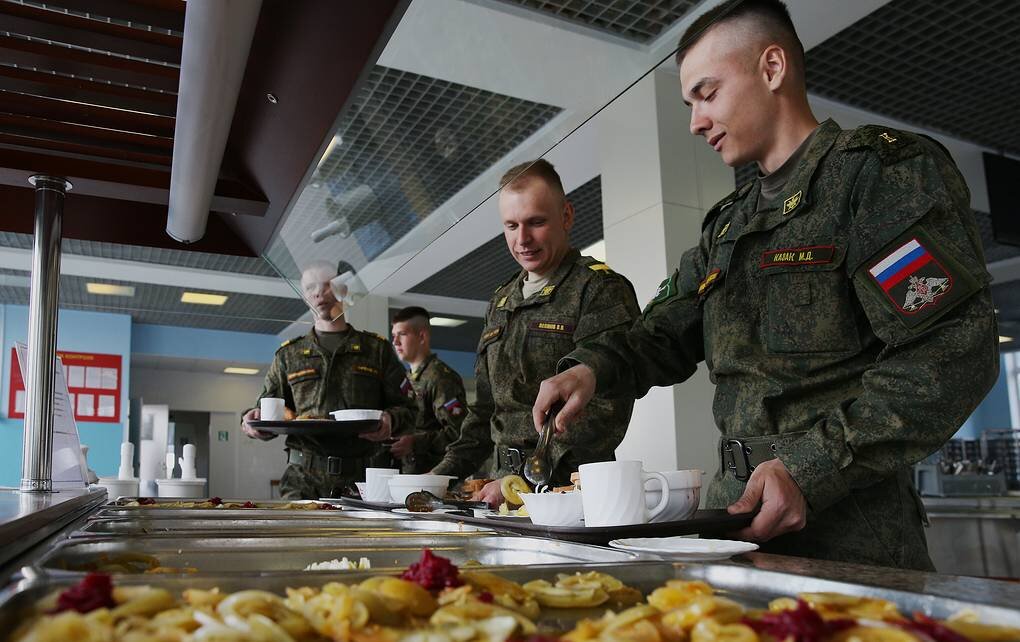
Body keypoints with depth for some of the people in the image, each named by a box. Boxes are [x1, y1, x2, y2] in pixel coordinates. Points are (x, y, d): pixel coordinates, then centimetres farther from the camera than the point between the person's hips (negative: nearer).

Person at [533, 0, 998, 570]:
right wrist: (592, 368, -4)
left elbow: (956, 352, -16)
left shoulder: (884, 168, -7)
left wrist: (810, 471, -22)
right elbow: (664, 335, 18)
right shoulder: (727, 225, 17)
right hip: (739, 516, 7)